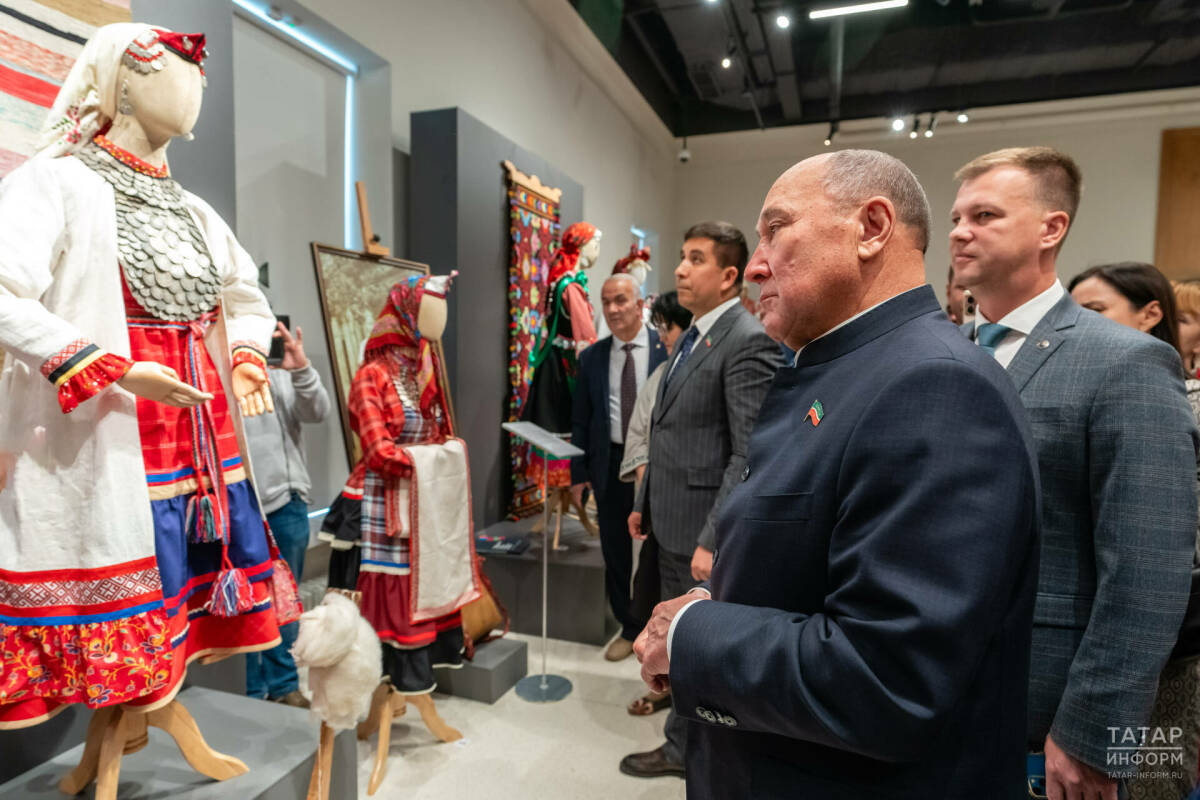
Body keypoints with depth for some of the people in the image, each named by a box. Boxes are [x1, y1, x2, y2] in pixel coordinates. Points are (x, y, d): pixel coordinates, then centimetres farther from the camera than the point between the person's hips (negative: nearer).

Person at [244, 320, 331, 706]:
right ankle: (248, 692, 21)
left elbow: (318, 412, -2)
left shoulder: (285, 375, 10)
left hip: (289, 504, 5)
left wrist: (302, 370, -16)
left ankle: (283, 683, 28)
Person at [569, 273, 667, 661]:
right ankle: (630, 628, 33)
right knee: (616, 553, 13)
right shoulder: (591, 357, 4)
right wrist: (579, 473, 3)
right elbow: (580, 421, 7)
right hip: (611, 465, 4)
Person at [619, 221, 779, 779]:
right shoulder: (693, 337, 12)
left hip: (705, 533, -8)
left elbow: (750, 455, -22)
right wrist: (645, 503, 17)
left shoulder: (748, 341, -16)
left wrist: (714, 541, -23)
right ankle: (685, 748, 38)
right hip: (672, 526, 9)